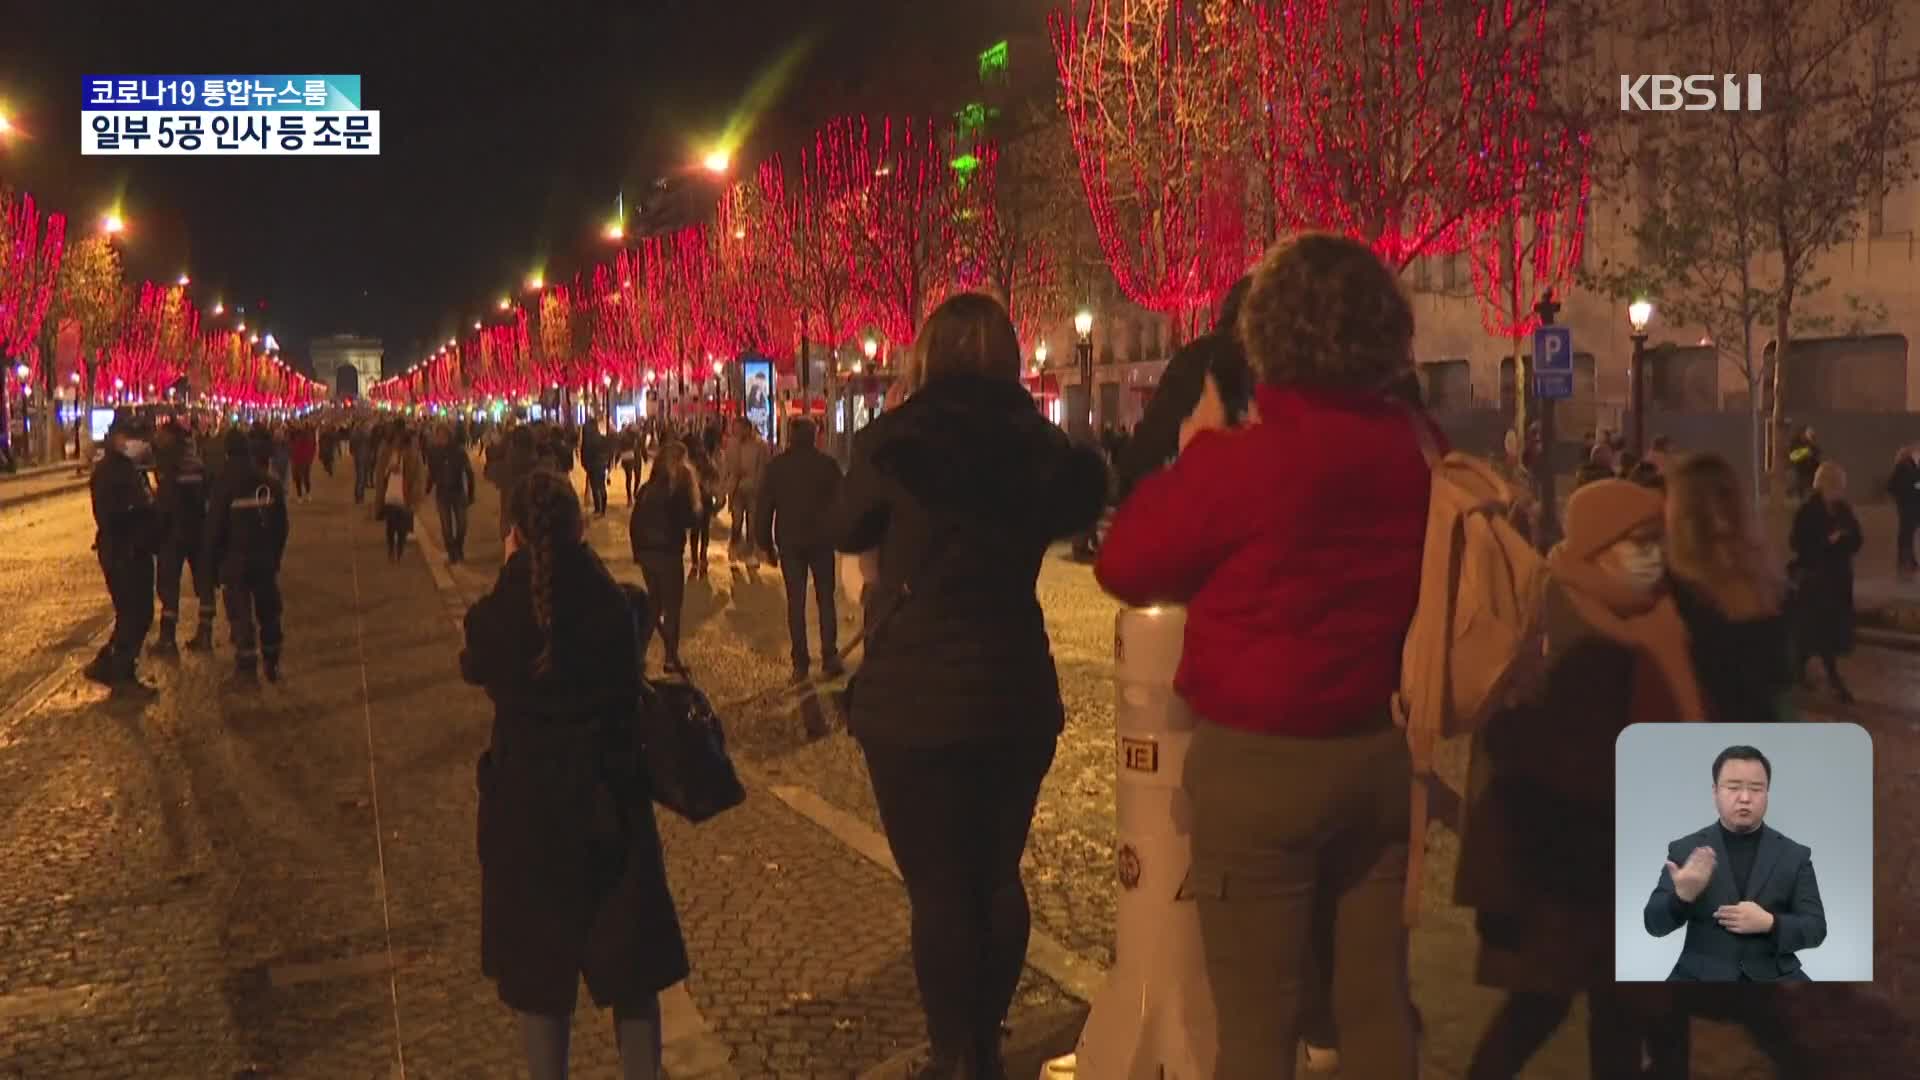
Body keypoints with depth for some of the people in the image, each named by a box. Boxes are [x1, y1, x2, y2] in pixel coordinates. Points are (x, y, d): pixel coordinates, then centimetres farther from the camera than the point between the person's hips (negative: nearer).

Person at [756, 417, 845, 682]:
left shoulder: (776, 466, -1)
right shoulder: (828, 464, -3)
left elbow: (764, 506, 1)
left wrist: (766, 543, 7)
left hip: (789, 543, 0)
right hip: (821, 541, 0)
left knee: (796, 602, 5)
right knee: (825, 600, 8)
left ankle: (800, 664, 3)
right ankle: (830, 658, 1)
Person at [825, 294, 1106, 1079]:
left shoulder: (896, 439, -11)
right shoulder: (1041, 444, -1)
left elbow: (842, 533, 5)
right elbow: (1074, 510, 18)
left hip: (915, 697, -4)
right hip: (1018, 692, 4)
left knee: (937, 889, 5)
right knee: (997, 875, 16)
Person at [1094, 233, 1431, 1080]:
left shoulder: (1244, 454, -18)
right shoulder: (1421, 448, -1)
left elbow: (1125, 567, -6)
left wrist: (1189, 458, 6)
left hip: (1262, 757, -5)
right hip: (1386, 751, 6)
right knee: (1379, 1006, 16)